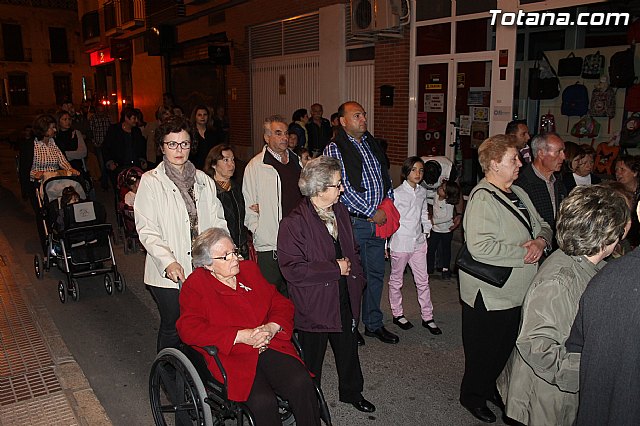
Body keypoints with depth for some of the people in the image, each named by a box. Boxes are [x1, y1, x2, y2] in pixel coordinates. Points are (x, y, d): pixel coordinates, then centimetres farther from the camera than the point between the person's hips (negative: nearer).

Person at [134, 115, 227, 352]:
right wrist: (168, 261, -20)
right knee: (172, 328, 7)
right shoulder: (151, 181, -1)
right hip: (168, 271, -3)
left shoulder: (204, 181, 11)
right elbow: (146, 230, -7)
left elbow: (217, 221, 9)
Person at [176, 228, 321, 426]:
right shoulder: (194, 286, 1)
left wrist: (272, 327, -7)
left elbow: (281, 303, 16)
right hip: (230, 357, -4)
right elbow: (189, 329, -12)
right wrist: (240, 336, -17)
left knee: (301, 384, -24)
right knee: (263, 400, -30)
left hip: (269, 346, 4)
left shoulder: (249, 269, 15)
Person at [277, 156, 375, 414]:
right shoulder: (294, 223, -21)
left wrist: (356, 276, 3)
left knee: (348, 350, 22)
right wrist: (336, 269, -21)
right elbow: (292, 269, -26)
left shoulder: (340, 212, 4)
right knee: (312, 358, 12)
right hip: (313, 305, -6)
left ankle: (352, 392, 47)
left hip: (345, 299, 7)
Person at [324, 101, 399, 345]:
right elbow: (344, 190, -17)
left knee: (376, 273, 15)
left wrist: (388, 202, 3)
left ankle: (373, 324, 32)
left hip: (378, 219, 7)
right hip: (354, 222, -6)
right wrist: (372, 213, -15)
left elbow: (385, 176, 20)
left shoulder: (372, 144, 12)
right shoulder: (334, 150, -10)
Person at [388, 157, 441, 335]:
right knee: (396, 280, 11)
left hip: (418, 242, 5)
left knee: (423, 280, 9)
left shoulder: (422, 192, 6)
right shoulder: (396, 193, -12)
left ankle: (427, 317, 19)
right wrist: (385, 245, -8)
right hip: (400, 243, -5)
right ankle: (397, 314, 26)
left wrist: (427, 231, 11)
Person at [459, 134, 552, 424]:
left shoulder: (518, 193, 9)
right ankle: (472, 397, 32)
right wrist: (523, 253, -24)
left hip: (517, 290, 9)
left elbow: (542, 226, 16)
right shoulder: (482, 198, -21)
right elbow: (480, 246, -33)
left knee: (504, 346, 23)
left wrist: (541, 241, -8)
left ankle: (489, 387, 46)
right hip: (489, 294, -9)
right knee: (484, 349, 9)